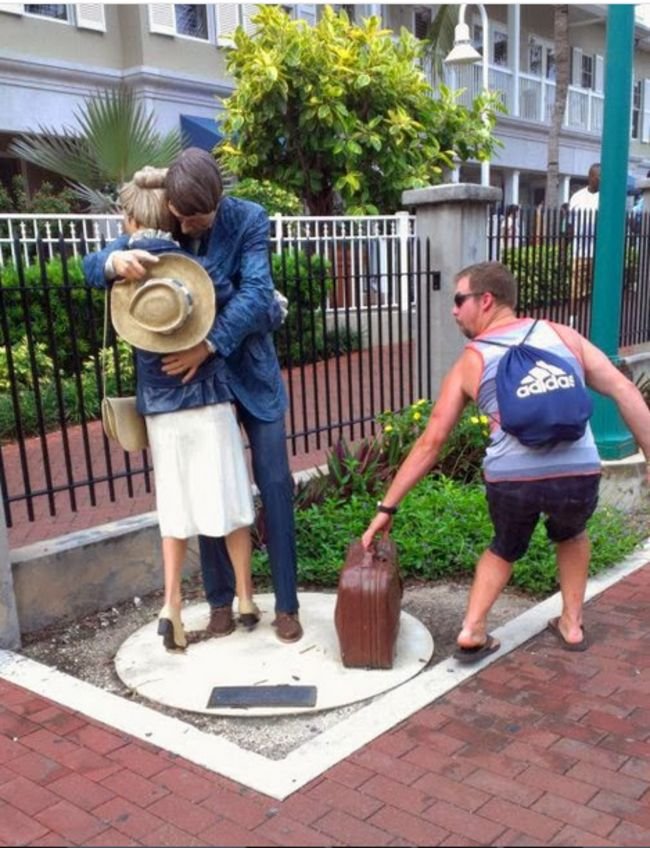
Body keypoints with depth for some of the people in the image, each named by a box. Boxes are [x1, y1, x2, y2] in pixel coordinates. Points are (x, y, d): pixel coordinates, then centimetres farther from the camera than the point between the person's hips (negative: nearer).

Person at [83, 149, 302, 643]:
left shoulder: (249, 220, -12)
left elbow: (256, 292, -22)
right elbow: (92, 266, -9)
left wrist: (209, 346, -34)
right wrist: (116, 260, -34)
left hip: (250, 371, -2)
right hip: (192, 375, 2)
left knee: (274, 484, -1)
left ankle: (287, 603, 11)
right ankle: (220, 599, 22)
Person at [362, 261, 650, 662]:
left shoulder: (470, 362, 12)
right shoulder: (562, 334, 15)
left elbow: (431, 442, 12)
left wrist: (387, 507, 18)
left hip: (511, 481, -1)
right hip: (580, 475, 1)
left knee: (505, 548, 32)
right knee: (571, 534, 36)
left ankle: (472, 631, 21)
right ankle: (572, 624, 38)